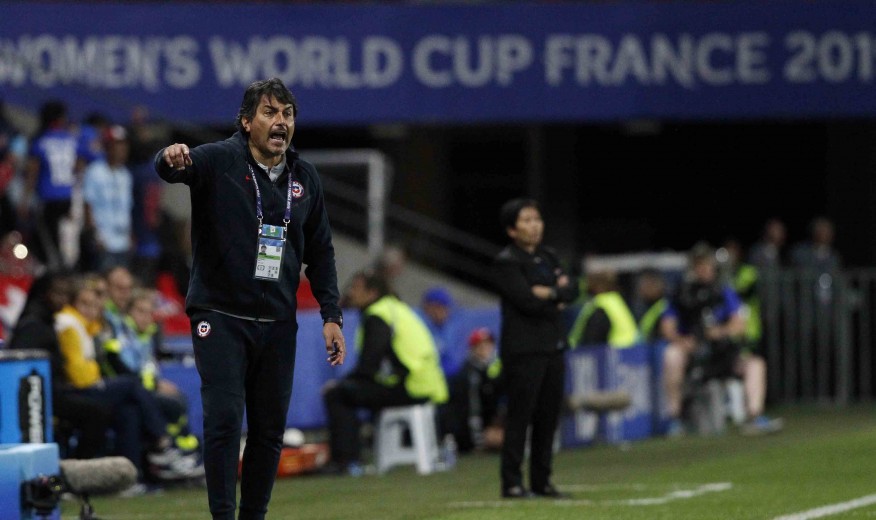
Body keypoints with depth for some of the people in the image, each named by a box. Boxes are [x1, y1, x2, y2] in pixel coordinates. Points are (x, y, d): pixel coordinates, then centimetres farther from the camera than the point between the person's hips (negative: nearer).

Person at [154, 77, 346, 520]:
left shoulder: (306, 179, 8)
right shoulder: (219, 160, -6)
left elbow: (320, 252, 15)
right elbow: (169, 168, -26)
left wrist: (331, 317, 8)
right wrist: (172, 159, -51)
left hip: (277, 323, 5)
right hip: (220, 317, -4)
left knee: (270, 429, 6)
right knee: (224, 420, -13)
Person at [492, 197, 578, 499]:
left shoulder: (547, 257, 17)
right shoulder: (506, 262, -7)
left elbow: (571, 291, 7)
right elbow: (527, 301, -18)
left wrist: (550, 293, -10)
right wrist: (557, 301, -6)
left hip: (553, 346, 7)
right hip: (523, 348, -7)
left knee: (549, 415, 8)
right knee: (520, 416, -7)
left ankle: (542, 480, 16)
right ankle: (512, 483, -4)